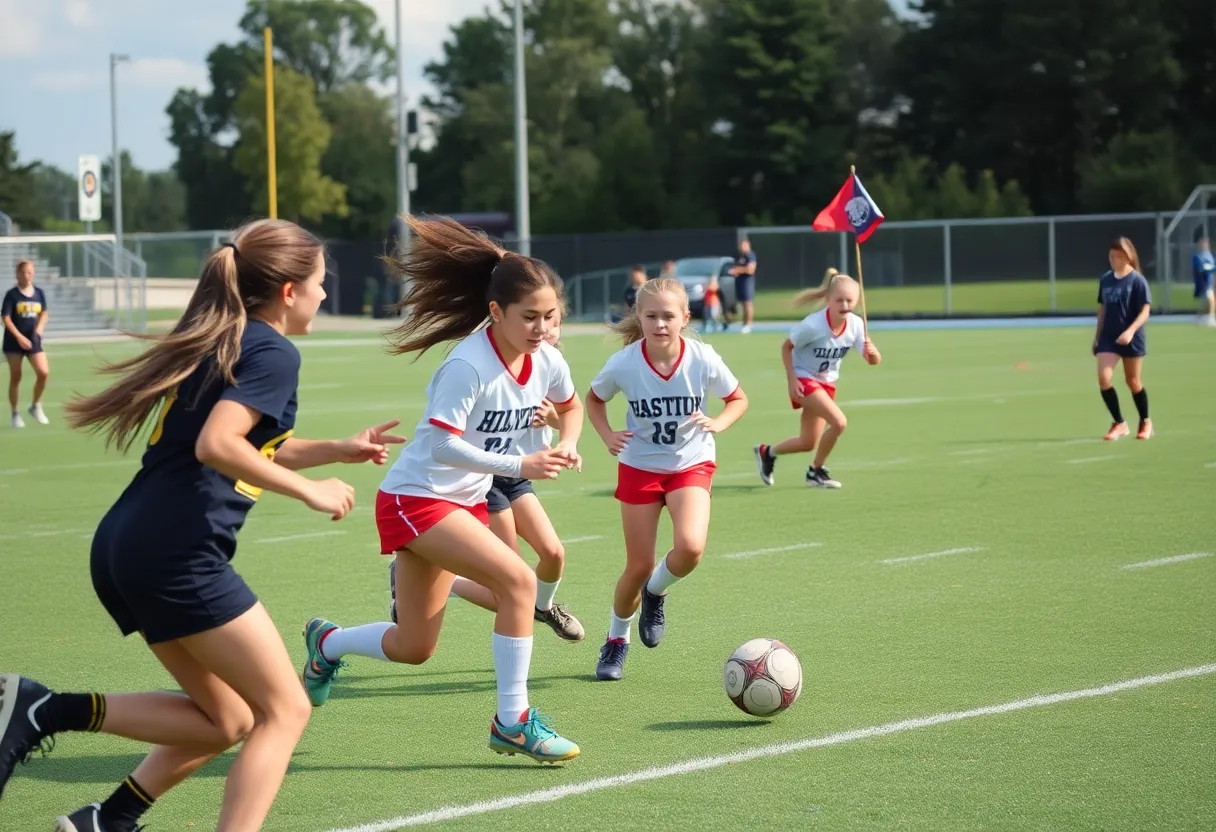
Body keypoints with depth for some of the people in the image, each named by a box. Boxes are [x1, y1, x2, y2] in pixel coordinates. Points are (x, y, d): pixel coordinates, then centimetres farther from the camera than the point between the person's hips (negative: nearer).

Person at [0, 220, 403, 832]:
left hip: (125, 547, 9)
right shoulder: (273, 352, -7)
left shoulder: (217, 341, 21)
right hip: (179, 553, -9)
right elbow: (217, 446, -21)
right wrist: (310, 492, -12)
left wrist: (338, 451, 29)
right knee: (284, 710, -1)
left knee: (226, 720, 16)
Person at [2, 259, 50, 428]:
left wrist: (40, 326, -3)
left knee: (44, 373, -11)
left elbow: (43, 313, 17)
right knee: (15, 377, 3)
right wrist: (19, 337, -22)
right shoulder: (12, 294, -8)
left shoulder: (39, 293, 5)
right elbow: (6, 318, -12)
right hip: (14, 341, -3)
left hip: (33, 340, 3)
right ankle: (15, 413, 15)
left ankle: (36, 406, 11)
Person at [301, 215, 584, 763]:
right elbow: (441, 446, -27)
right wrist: (520, 465, -30)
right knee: (518, 579, -25)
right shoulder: (468, 365, -25)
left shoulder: (546, 362, -3)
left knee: (413, 649, 12)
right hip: (415, 498, -8)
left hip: (465, 503, 8)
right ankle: (512, 722, -16)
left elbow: (570, 406, 18)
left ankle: (326, 643, 40)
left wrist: (567, 443, -3)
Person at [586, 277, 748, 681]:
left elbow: (738, 399, 1)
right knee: (639, 566, 2)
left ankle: (655, 593, 9)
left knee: (690, 547, -26)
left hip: (691, 465, 0)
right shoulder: (623, 364, -17)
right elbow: (594, 399, 5)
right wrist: (607, 435, -12)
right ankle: (616, 640, 29)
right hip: (639, 467, 0)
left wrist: (718, 423, -19)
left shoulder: (703, 360, -17)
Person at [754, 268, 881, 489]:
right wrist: (792, 380, -18)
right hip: (804, 379, -6)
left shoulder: (855, 324, -14)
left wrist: (872, 352, -37)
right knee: (839, 422, -24)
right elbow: (786, 346, -13)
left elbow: (873, 360, -14)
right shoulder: (813, 325, -27)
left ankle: (767, 452, 40)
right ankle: (816, 471, -2)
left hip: (826, 382, 6)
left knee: (808, 443, 12)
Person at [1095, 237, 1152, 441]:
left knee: (1133, 381, 7)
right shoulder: (1105, 280, 6)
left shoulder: (1137, 280, -10)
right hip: (1108, 338, 4)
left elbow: (1145, 311, -14)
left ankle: (1145, 422, 30)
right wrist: (1097, 336, 16)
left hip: (1131, 338, -4)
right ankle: (1119, 424, 1)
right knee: (1103, 378, -12)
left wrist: (1131, 331, -28)